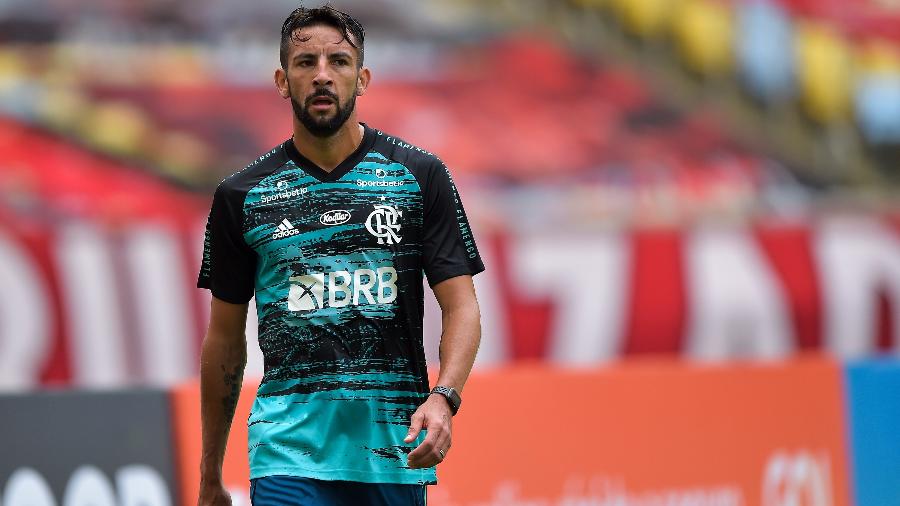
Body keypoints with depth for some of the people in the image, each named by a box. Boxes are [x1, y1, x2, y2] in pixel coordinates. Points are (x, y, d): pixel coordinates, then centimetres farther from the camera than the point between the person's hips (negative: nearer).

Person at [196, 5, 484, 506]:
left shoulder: (420, 175, 5)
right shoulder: (242, 196, 6)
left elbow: (461, 305, 1)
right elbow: (225, 336, 13)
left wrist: (443, 398, -18)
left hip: (395, 446, 1)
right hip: (289, 449, -1)